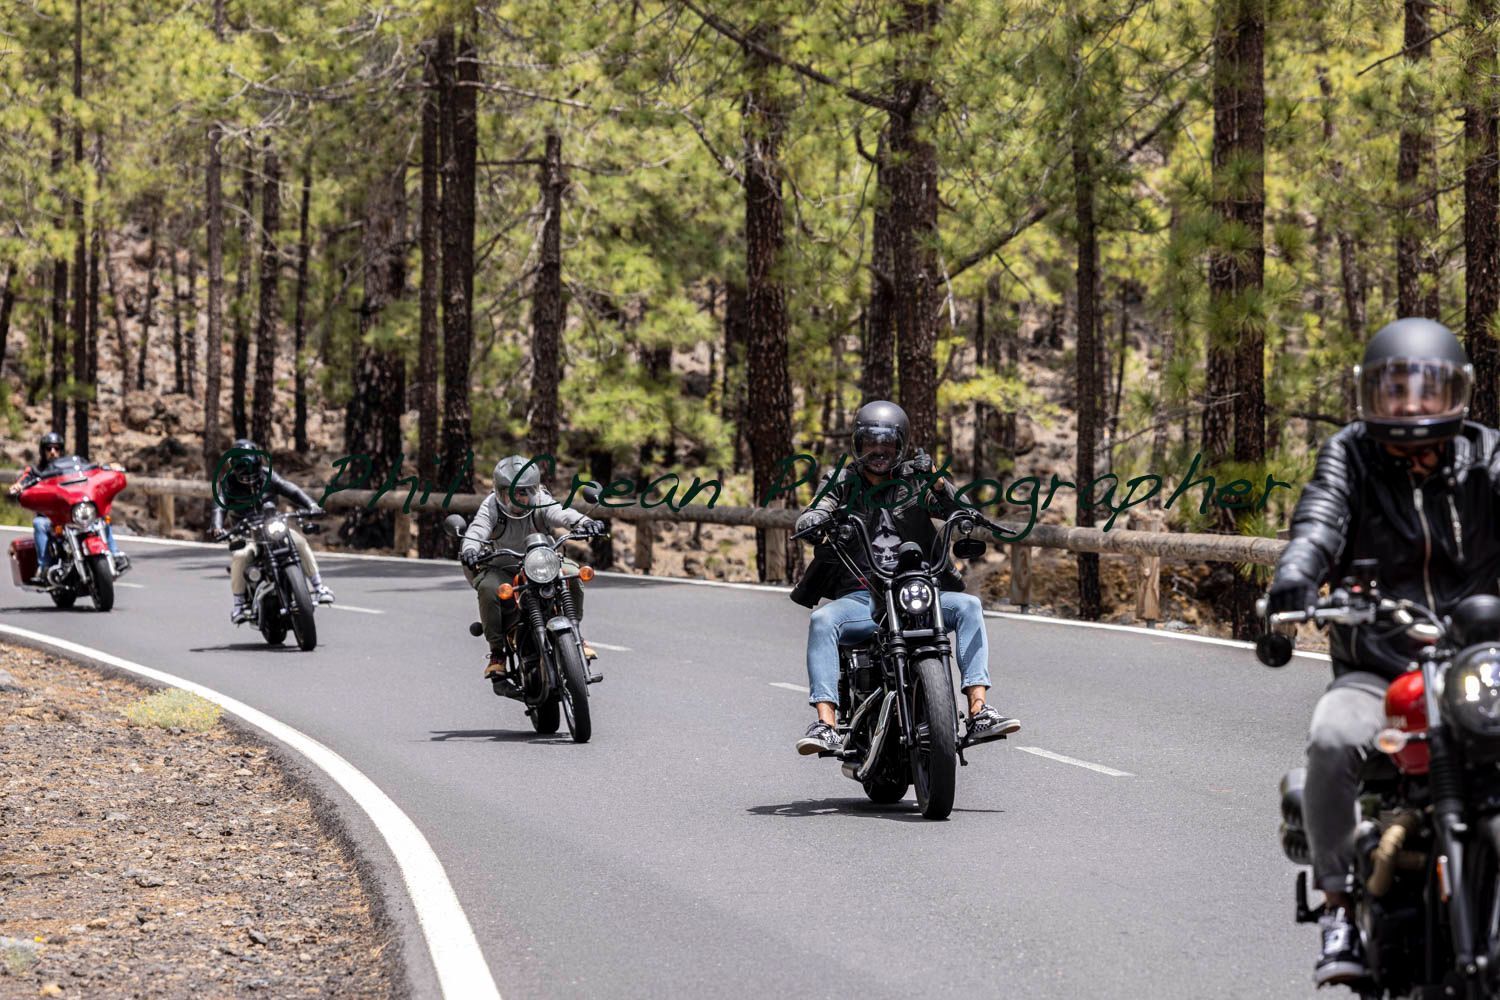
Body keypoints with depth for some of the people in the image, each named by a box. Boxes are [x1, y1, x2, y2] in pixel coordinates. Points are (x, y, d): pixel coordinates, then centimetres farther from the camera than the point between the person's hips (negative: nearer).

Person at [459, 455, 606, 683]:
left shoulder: (541, 503, -10)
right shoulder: (492, 506, -10)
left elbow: (561, 513, -30)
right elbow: (478, 528, -27)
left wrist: (582, 522, -54)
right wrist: (469, 549, -51)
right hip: (503, 568, -1)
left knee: (571, 574, -27)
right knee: (488, 589, -33)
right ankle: (497, 652, -19)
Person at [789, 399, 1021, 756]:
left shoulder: (912, 480, 14)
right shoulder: (841, 482, 13)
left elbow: (960, 511, 2)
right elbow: (809, 519, -2)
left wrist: (936, 480, -18)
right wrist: (813, 521, -28)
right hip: (859, 598, -1)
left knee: (968, 605, -24)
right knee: (822, 622, -31)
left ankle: (979, 713, -31)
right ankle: (826, 724, -41)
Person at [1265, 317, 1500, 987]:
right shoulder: (1349, 455, 7)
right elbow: (1319, 521, -12)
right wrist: (1292, 585, -34)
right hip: (1374, 673, -1)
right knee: (1332, 740, -31)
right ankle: (1340, 905, -18)